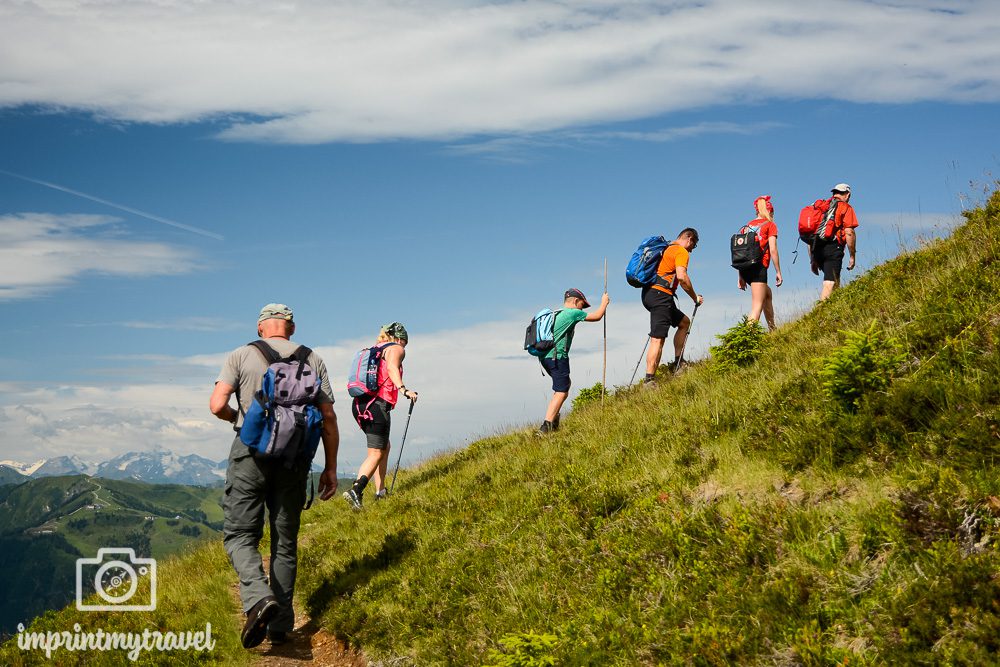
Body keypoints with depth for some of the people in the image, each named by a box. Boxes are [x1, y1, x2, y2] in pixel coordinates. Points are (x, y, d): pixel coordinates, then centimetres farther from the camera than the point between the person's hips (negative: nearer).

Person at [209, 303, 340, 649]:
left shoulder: (241, 356, 2)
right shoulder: (313, 360, 7)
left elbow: (217, 405, -9)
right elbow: (328, 417, 3)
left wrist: (240, 418, 13)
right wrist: (330, 468, 8)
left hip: (252, 452, -2)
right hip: (295, 460, 3)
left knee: (240, 535, 4)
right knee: (286, 541, 12)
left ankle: (258, 598, -22)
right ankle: (280, 624, 13)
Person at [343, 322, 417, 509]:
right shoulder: (396, 348, 3)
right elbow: (392, 368, -18)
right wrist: (403, 389, -31)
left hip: (359, 404, 8)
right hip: (377, 405, -8)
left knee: (384, 447, 20)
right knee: (376, 454, -6)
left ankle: (380, 492, 19)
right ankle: (355, 490, -25)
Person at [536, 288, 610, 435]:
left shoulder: (555, 314, 20)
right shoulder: (573, 313, -3)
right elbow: (597, 316, 7)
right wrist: (604, 303, 24)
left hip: (544, 356, 9)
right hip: (557, 357, -9)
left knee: (565, 384, 24)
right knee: (561, 392, -9)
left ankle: (554, 418, 17)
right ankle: (546, 426, -20)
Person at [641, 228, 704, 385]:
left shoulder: (666, 249, 23)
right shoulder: (682, 252, -5)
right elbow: (682, 277, -20)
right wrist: (695, 298, -9)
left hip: (649, 293, 10)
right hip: (661, 295, -10)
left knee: (684, 322, 23)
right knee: (657, 339, -14)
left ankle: (677, 363, 21)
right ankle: (649, 380, -22)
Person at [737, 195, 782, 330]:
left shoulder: (747, 226, 18)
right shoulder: (770, 225, 4)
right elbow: (773, 250, -7)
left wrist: (741, 276, 18)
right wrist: (778, 272, -1)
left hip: (745, 267, 7)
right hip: (759, 267, -7)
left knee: (767, 294, 27)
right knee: (757, 306, -9)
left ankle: (772, 330, 34)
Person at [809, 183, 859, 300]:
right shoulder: (845, 207, 4)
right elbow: (849, 233, -7)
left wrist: (813, 260, 23)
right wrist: (852, 256, 0)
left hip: (816, 249, 7)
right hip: (833, 248, -6)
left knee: (835, 282, 21)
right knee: (829, 284, -11)